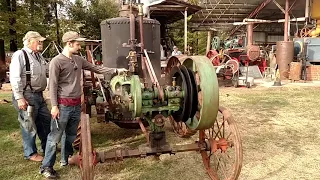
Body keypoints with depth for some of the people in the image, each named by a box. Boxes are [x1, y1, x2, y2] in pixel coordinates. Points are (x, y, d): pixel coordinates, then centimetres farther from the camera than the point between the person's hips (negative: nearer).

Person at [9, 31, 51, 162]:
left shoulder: (38, 55, 13)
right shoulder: (20, 55, -12)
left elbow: (44, 73, 22)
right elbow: (15, 78, -18)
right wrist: (19, 98, -21)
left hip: (39, 95, 8)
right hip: (27, 96, -8)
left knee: (46, 120, 16)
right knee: (29, 125, 3)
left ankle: (47, 146, 33)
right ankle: (30, 153, 20)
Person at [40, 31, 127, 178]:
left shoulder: (79, 60, 9)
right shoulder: (57, 61, -11)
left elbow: (96, 69, 14)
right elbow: (52, 85, -12)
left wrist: (116, 70, 12)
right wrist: (54, 106, -15)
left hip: (76, 104, 7)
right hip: (63, 105, -7)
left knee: (71, 135, 18)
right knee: (55, 137, 0)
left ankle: (67, 159, 34)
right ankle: (46, 166, 12)